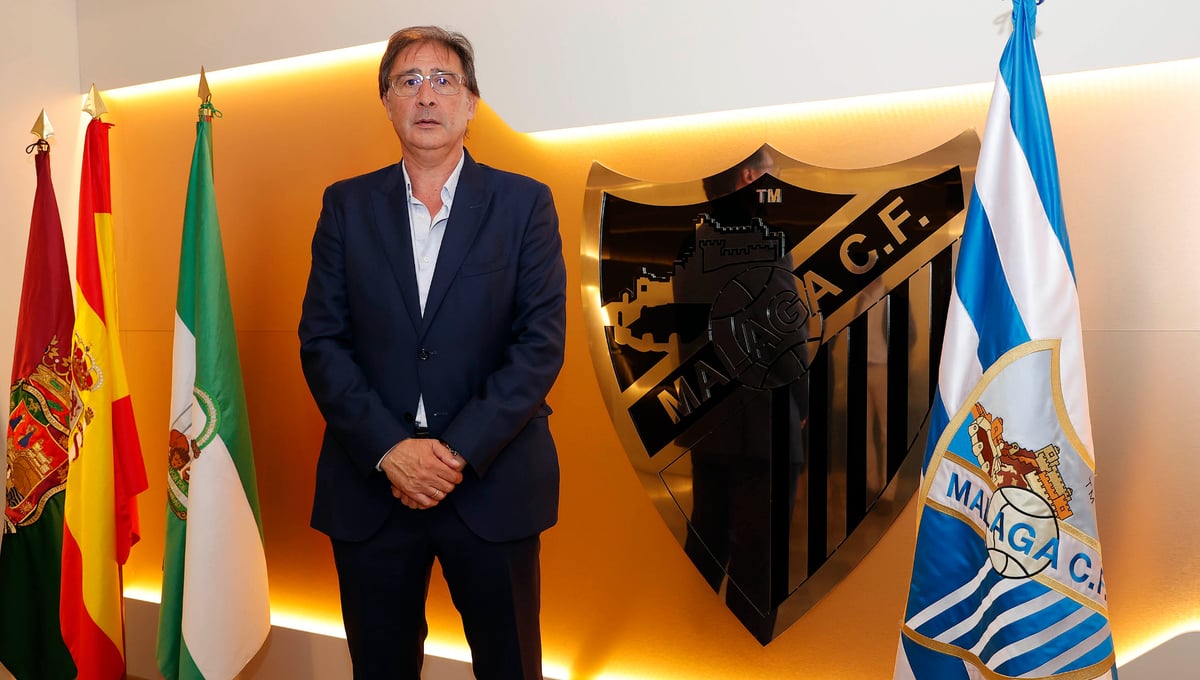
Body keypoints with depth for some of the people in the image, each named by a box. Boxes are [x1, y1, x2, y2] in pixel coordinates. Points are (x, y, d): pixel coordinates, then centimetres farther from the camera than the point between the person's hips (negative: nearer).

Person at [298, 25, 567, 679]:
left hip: (492, 484, -1)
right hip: (370, 484, 2)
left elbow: (541, 340, -7)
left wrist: (459, 451, -15)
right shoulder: (346, 205, 6)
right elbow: (322, 342, 0)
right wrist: (389, 450, -13)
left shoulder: (524, 203, 0)